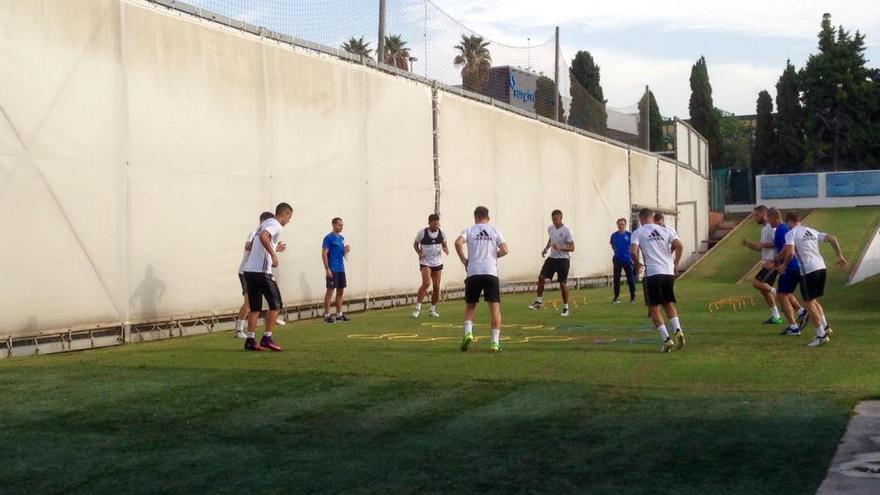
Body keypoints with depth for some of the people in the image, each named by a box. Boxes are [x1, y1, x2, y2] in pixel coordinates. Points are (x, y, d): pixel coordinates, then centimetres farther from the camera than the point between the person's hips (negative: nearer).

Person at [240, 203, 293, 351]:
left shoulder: (265, 223, 22)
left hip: (249, 270, 9)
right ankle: (267, 338, -1)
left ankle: (250, 340, 8)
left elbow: (251, 245, 27)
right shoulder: (276, 225, -6)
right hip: (262, 271, -9)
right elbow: (263, 236, -27)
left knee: (255, 307, 12)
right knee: (276, 304, 0)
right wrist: (273, 254, -24)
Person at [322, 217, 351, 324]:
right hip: (333, 269, -8)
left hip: (341, 269, 8)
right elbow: (324, 254, -13)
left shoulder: (341, 238, 15)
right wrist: (327, 269, -19)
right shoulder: (328, 238, -8)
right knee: (330, 291, -6)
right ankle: (327, 315, -3)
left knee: (341, 291, 10)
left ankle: (339, 314, 16)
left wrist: (346, 250, 0)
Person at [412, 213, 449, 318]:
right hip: (425, 262, -4)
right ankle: (418, 307, -13)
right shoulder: (422, 233, -9)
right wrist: (419, 253, -12)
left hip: (438, 263, 4)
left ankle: (433, 309, 23)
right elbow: (415, 244, 5)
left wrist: (446, 250, -10)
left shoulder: (441, 233, -1)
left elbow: (444, 244, 13)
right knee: (426, 283, -23)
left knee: (436, 287, 6)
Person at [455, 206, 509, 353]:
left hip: (473, 273, 0)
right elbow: (505, 250, 0)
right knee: (495, 307, 2)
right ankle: (495, 342, -5)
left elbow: (458, 243, -11)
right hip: (491, 272, 0)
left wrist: (464, 261, 1)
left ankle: (468, 332, -8)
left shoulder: (469, 230, 9)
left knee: (469, 306, 14)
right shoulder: (495, 231, 12)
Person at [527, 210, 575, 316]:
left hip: (563, 259, -6)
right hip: (552, 258, 6)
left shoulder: (566, 231, -14)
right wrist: (546, 249, 11)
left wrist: (560, 247, -29)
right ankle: (539, 301, 4)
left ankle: (566, 308, 9)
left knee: (563, 283, -4)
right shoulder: (550, 228, 5)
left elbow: (572, 248, -14)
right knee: (541, 276, -6)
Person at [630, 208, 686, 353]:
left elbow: (633, 251, -11)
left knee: (654, 308, 4)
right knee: (668, 303, 22)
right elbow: (678, 245, -2)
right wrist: (675, 264, 9)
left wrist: (637, 264, 8)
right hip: (669, 271, 4)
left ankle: (666, 339, -7)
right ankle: (677, 330, 0)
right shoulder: (665, 230, 12)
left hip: (652, 273, -4)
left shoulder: (638, 233, 4)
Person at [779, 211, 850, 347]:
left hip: (808, 270, -7)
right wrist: (840, 257, 19)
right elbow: (832, 238, 16)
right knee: (813, 300, 24)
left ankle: (821, 335, 1)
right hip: (821, 267, 7)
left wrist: (784, 265, 1)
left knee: (809, 303, 2)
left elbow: (790, 253, -16)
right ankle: (825, 327, 21)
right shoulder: (812, 231, 19)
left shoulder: (791, 233, -2)